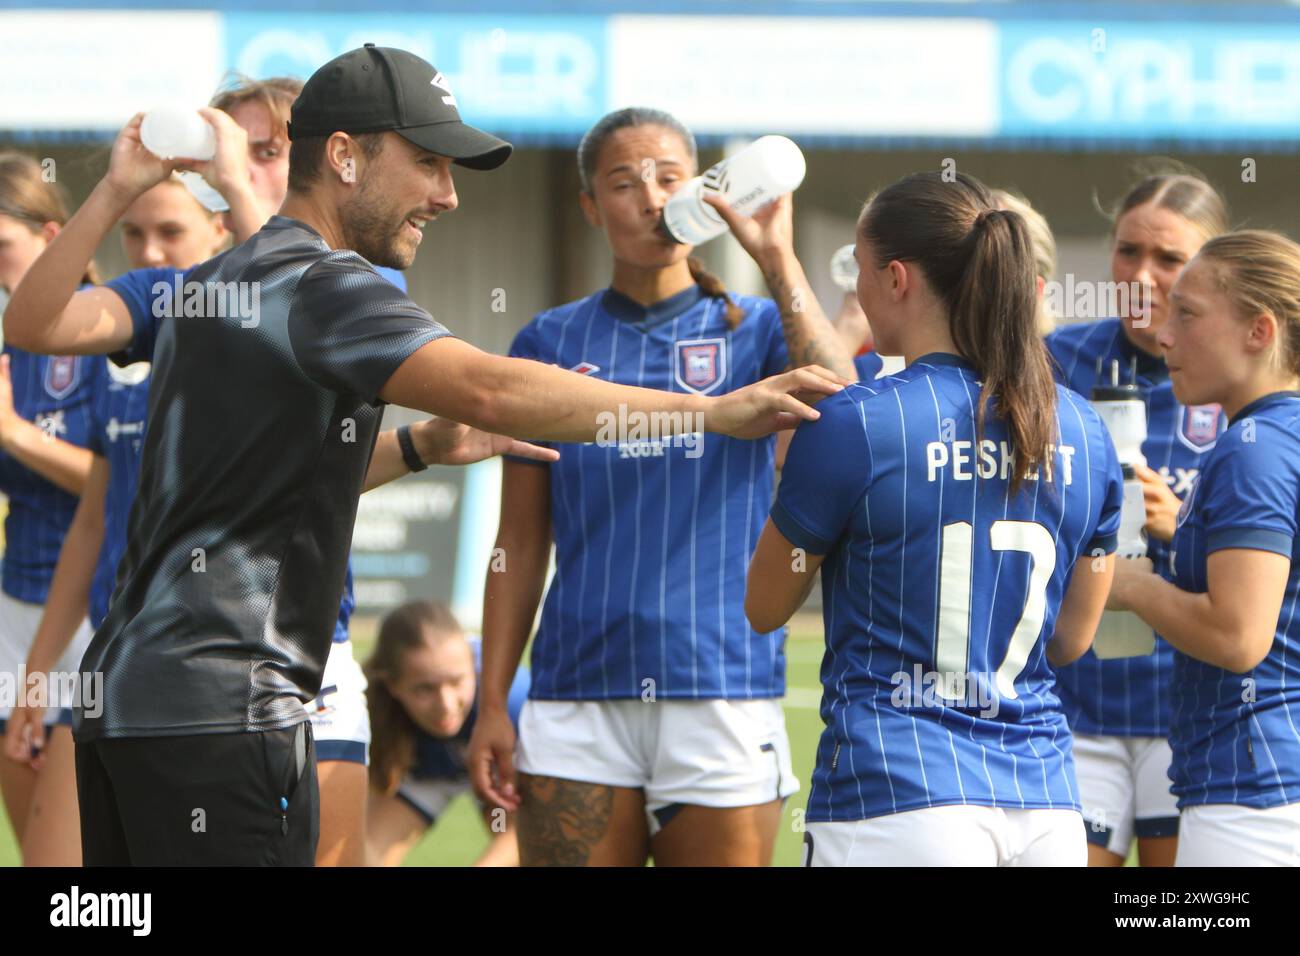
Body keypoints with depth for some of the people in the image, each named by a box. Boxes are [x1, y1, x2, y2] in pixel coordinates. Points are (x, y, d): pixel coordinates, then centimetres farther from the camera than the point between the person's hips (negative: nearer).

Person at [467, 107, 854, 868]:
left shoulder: (755, 329, 7)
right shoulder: (551, 343, 10)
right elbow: (520, 545, 11)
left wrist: (777, 257, -17)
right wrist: (492, 704, 5)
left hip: (724, 693, -1)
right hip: (578, 700, 1)